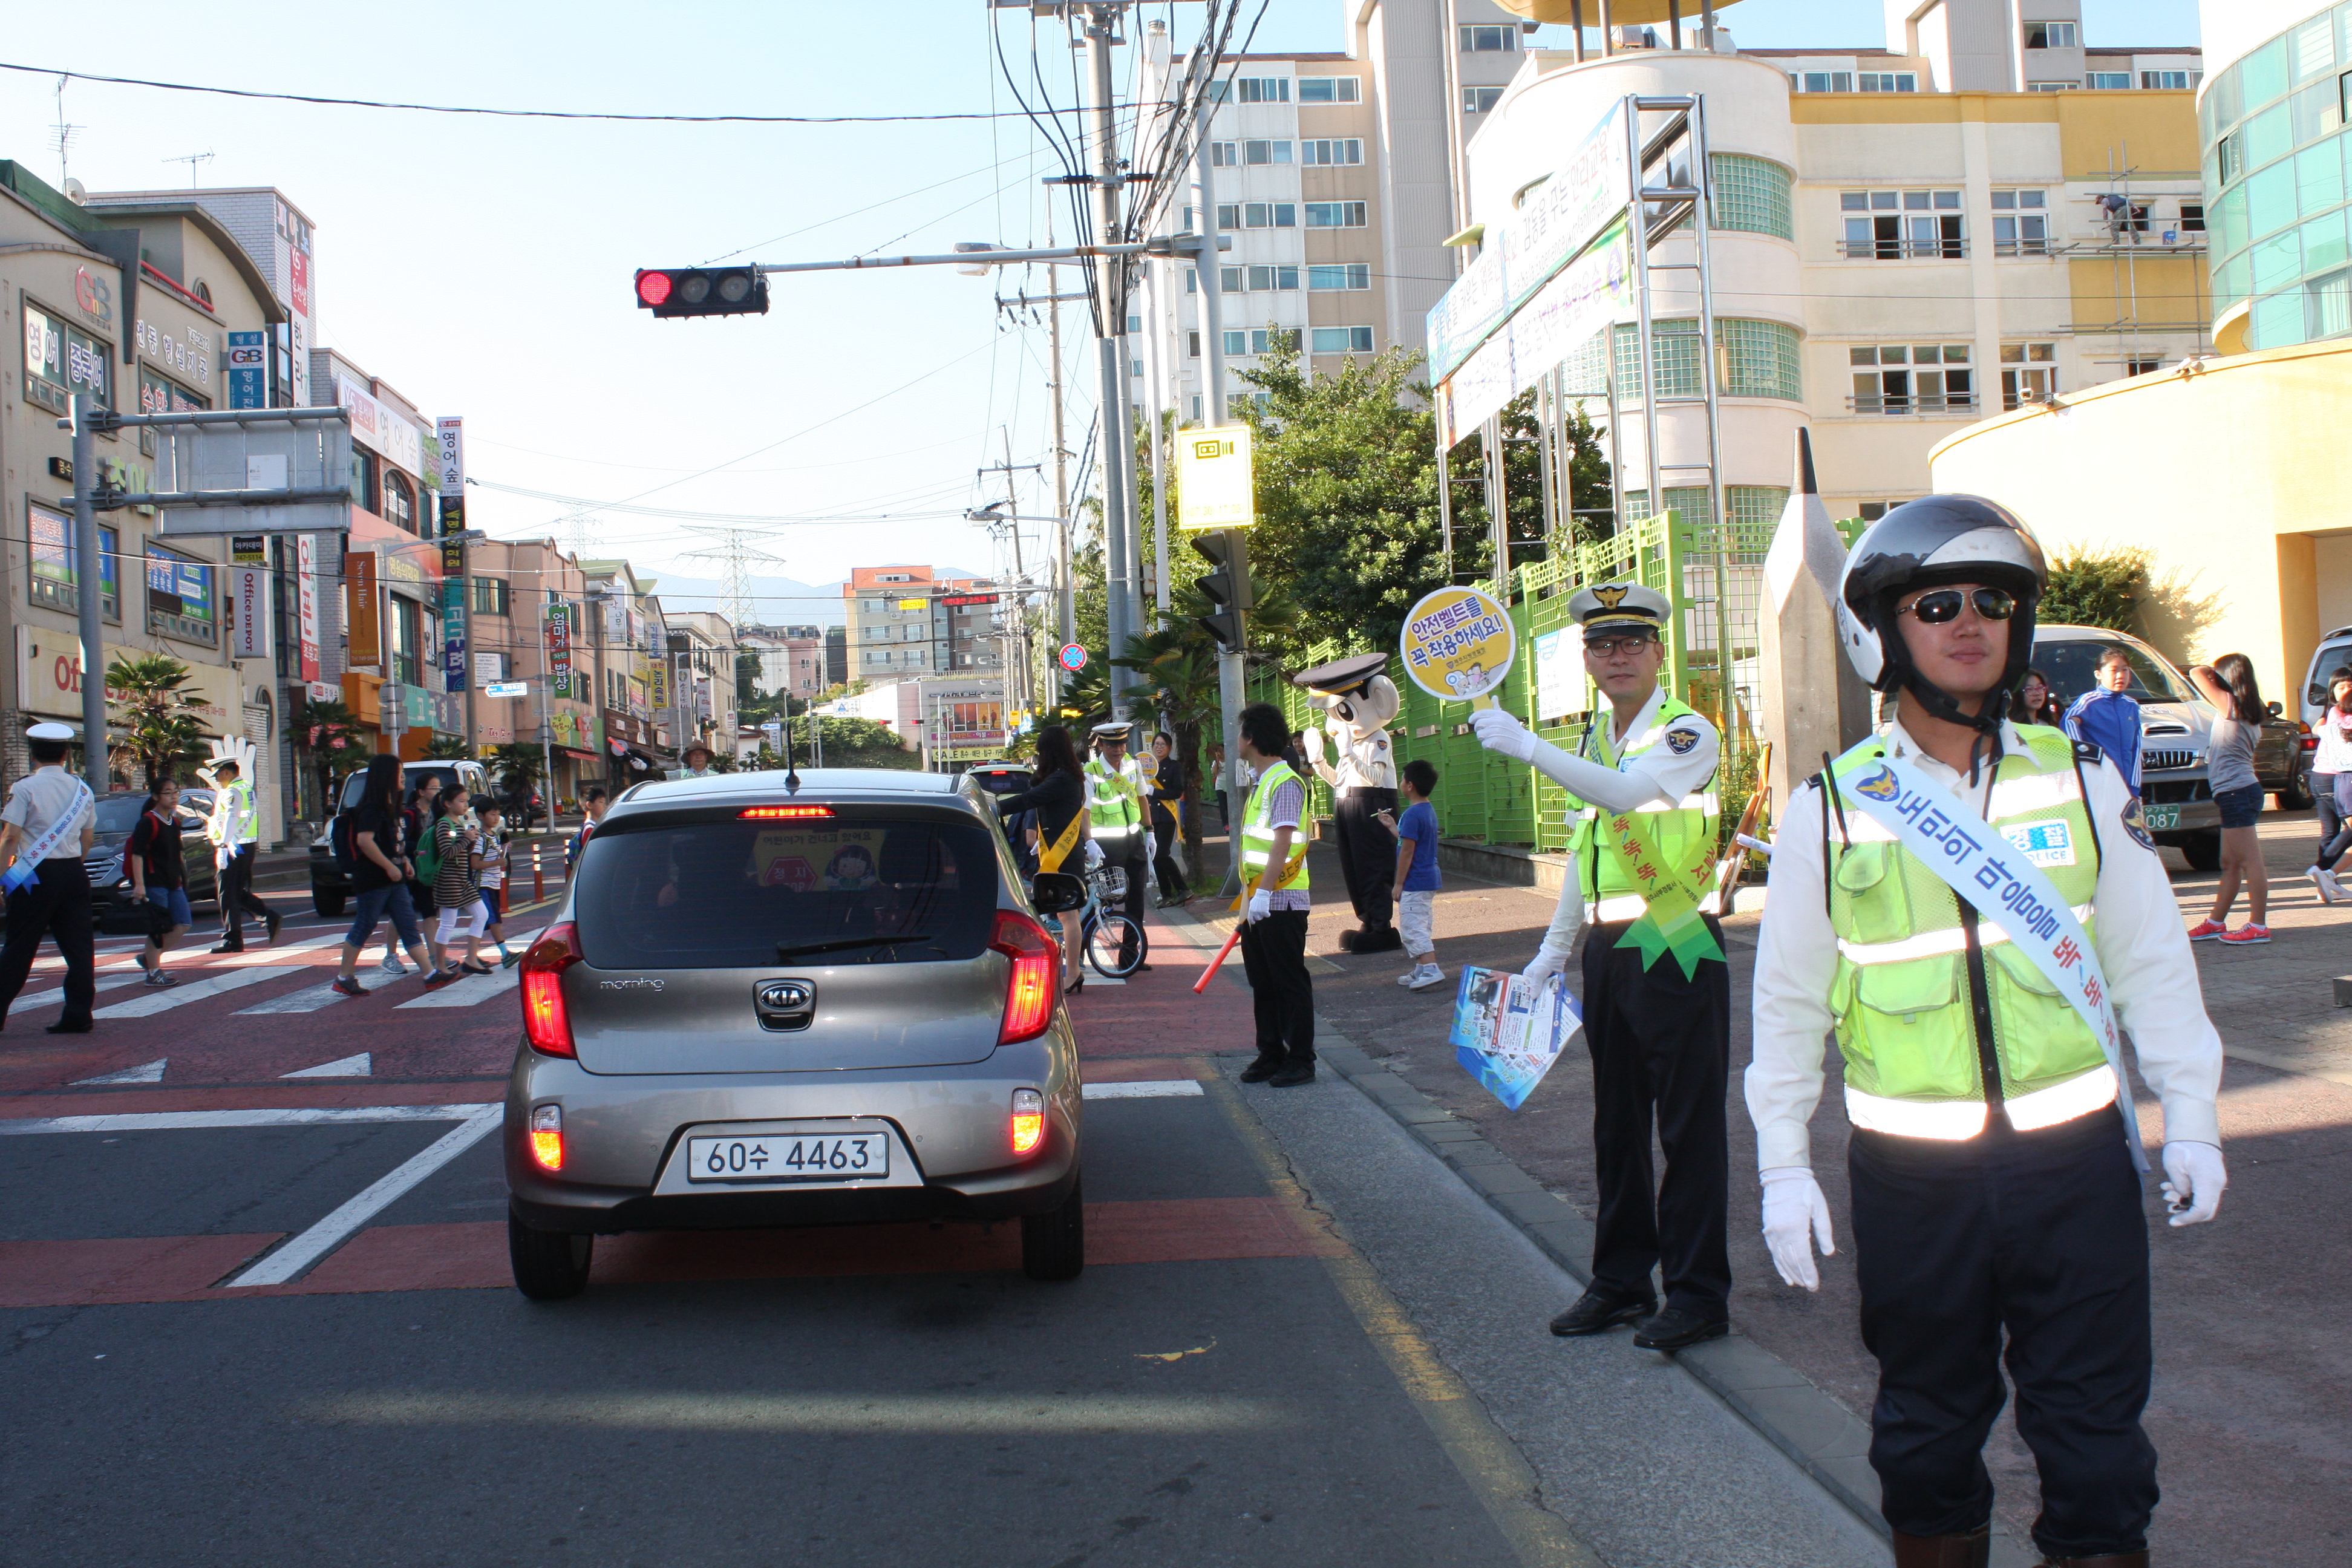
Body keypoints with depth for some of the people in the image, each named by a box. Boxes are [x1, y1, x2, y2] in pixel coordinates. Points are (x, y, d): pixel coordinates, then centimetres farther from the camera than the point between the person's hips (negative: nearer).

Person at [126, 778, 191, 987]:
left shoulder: (174, 822, 12)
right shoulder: (148, 822, -12)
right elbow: (137, 854, -17)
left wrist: (180, 875, 24)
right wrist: (139, 884, -22)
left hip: (173, 883, 8)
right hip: (154, 883, -8)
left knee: (183, 923, 6)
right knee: (157, 928, -4)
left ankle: (148, 956, 18)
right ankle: (154, 972, 4)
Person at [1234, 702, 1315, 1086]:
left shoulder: (1285, 782, -15)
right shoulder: (1260, 782, 15)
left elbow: (1282, 842, -23)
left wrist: (1264, 892, -28)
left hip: (1281, 900, -10)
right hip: (1256, 903, 10)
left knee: (1290, 982, -1)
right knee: (1262, 982, 13)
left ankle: (1300, 1061, 6)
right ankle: (1270, 1055, 22)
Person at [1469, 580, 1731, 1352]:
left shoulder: (1686, 732, -10)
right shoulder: (1594, 739, 14)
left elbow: (1625, 792, -29)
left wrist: (1527, 745, -34)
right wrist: (1554, 948, 19)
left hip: (1675, 949, -7)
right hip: (1607, 951, 8)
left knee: (1689, 1128, -1)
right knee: (1616, 1126, 13)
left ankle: (1698, 1293, 9)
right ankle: (1621, 1281, 24)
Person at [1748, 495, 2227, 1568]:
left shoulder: (2083, 782, 2)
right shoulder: (1831, 810, -2)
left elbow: (2151, 964, 9)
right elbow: (1789, 1001, 3)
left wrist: (2190, 1118, 7)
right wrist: (1782, 1163, 1)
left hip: (2075, 1161, 1)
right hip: (1913, 1177, 0)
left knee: (2094, 1432, 8)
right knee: (1927, 1430, 13)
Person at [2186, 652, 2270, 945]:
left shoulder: (2230, 705, -9)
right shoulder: (2251, 713, 16)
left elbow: (2197, 673, -6)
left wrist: (2213, 669, 10)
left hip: (2236, 792, -10)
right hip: (2245, 788, 10)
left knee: (2250, 862, -9)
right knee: (2229, 864, 14)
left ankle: (2258, 926, -9)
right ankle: (2215, 923, 20)